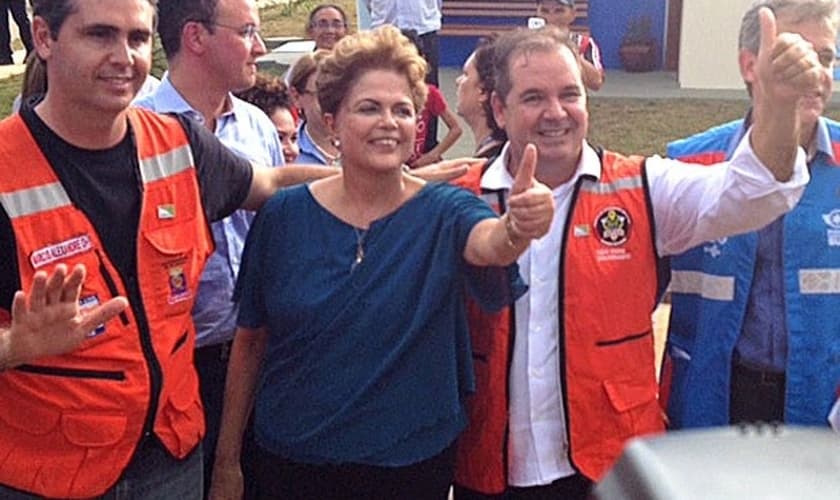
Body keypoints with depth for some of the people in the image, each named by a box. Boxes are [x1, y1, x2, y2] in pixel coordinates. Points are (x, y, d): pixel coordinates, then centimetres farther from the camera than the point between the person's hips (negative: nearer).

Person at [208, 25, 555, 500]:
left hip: (413, 462, 0)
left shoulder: (444, 211, -9)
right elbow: (250, 341, 1)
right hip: (292, 460, 1)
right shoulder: (285, 214, -6)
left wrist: (519, 227, -55)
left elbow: (489, 245, -32)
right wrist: (227, 460, 4)